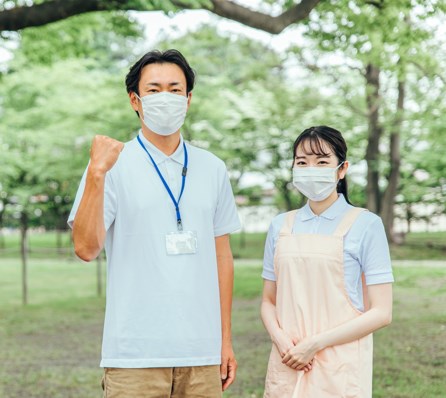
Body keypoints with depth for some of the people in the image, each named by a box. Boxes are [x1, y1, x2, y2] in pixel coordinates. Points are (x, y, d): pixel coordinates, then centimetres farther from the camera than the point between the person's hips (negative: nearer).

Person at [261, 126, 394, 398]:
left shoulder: (365, 225, -4)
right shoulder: (281, 226, 8)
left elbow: (381, 313, -7)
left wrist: (315, 344, -13)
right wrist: (280, 338, -7)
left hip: (340, 368, -3)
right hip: (287, 364, 3)